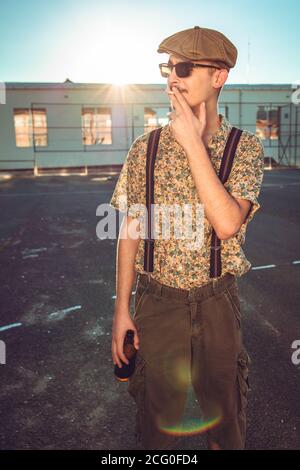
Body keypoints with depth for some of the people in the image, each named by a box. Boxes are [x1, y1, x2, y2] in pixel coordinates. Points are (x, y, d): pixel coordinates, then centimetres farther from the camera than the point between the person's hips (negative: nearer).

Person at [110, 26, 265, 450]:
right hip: (158, 301, 1)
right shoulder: (145, 149, -4)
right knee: (159, 410, 19)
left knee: (224, 409, 20)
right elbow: (130, 232, -1)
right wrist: (122, 310, -1)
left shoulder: (246, 147, -7)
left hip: (218, 303, 0)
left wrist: (193, 142, -22)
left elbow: (228, 224, -23)